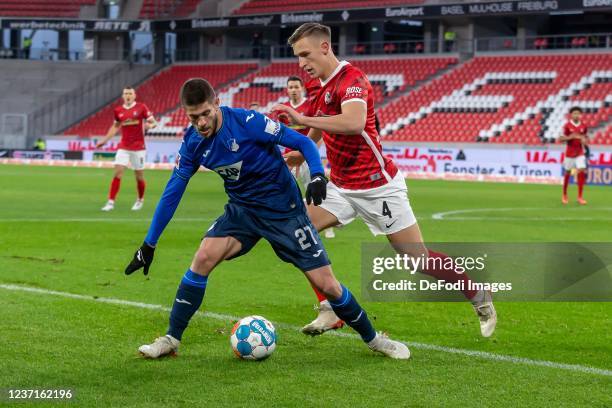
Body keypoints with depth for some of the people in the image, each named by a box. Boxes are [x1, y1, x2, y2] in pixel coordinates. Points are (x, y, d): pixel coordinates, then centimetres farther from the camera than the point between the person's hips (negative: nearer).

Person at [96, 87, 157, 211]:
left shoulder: (141, 108, -4)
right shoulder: (118, 111, 6)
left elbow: (154, 122, -4)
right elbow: (115, 126, 21)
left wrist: (150, 125, -27)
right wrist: (104, 140, 19)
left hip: (138, 147, -2)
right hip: (123, 147, 2)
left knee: (139, 176, 5)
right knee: (117, 172, -9)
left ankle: (140, 200, 28)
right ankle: (111, 202, -6)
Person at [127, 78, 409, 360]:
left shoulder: (247, 122, -24)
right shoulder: (192, 143, -9)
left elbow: (302, 143, -17)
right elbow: (172, 193, -1)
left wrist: (317, 176, -35)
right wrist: (149, 245, -1)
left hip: (284, 211, -4)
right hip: (241, 210, 4)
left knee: (326, 285, -6)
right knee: (203, 258, -21)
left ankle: (373, 339, 17)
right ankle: (171, 339, -8)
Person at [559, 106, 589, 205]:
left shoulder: (583, 126, 1)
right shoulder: (567, 126, -9)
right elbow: (560, 139, -9)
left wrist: (585, 140, -5)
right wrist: (569, 137, -26)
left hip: (580, 153, 2)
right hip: (569, 152, -2)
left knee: (581, 172, -11)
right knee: (567, 173, 8)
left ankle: (580, 197, -6)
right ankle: (564, 195, 26)